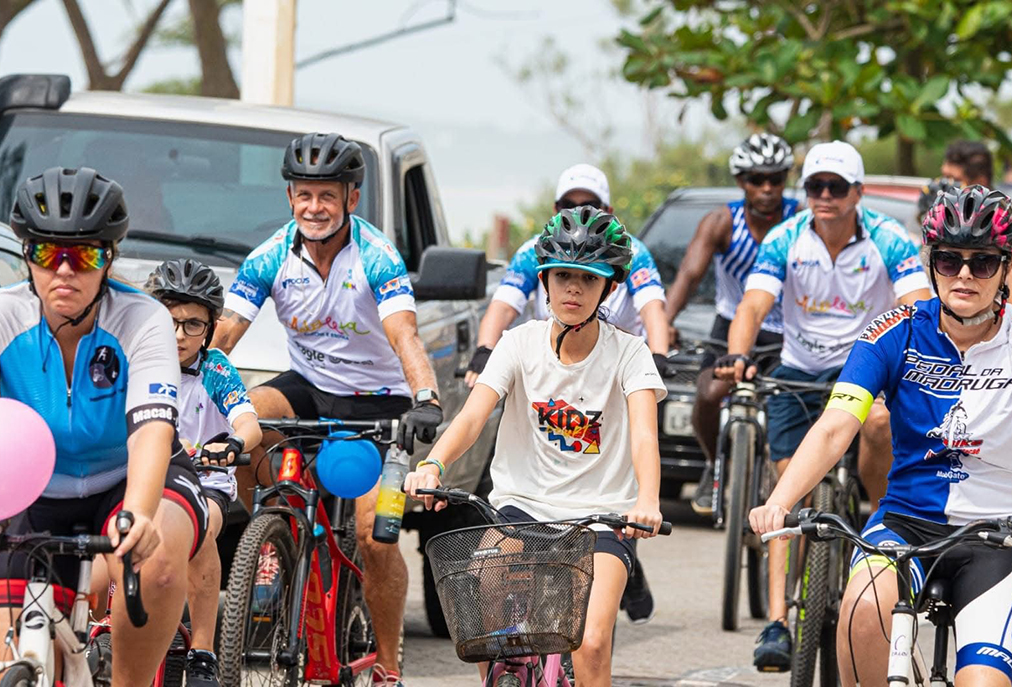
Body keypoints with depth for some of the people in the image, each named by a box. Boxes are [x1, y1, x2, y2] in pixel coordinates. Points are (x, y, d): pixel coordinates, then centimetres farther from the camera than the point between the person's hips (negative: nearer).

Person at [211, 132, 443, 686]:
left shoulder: (377, 258, -18)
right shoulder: (271, 258, -8)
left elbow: (404, 338, -31)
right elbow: (223, 335, -12)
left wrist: (425, 401, -49)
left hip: (376, 400, -3)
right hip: (308, 388, 3)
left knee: (376, 537, -15)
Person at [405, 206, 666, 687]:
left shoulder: (627, 354, -4)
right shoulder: (521, 344, -1)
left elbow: (643, 436, -20)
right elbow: (472, 416, -14)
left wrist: (647, 503, -41)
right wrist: (432, 465, -36)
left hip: (601, 518, -1)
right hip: (523, 506, 2)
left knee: (590, 647, -23)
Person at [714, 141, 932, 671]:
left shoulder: (888, 240, -14)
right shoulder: (784, 242, -11)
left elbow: (920, 307, -25)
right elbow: (753, 306, -22)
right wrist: (737, 355, -43)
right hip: (799, 370, 1)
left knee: (879, 422, -36)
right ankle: (777, 623, -10)